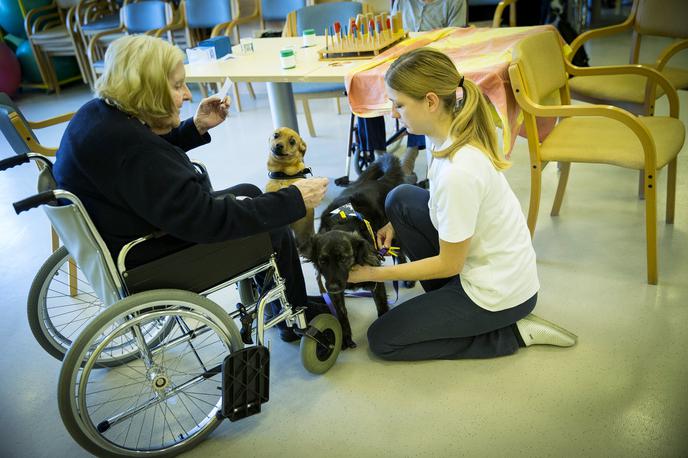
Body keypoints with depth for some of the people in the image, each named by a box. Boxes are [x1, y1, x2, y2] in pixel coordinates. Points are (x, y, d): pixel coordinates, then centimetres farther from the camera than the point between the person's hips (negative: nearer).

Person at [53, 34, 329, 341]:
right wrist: (294, 200, -27)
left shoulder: (99, 112, -3)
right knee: (274, 230, 3)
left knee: (248, 193, 19)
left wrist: (196, 127, 4)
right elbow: (209, 220, -32)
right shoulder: (132, 149, -34)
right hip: (149, 268, -10)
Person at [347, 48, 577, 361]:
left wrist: (375, 274, -11)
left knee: (381, 340, 3)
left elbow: (449, 264, -20)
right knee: (400, 199, 3)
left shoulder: (458, 172, -33)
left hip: (499, 293, -8)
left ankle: (513, 333, 3)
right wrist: (396, 225, 0)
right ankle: (446, 298, 12)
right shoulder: (456, 131, -7)